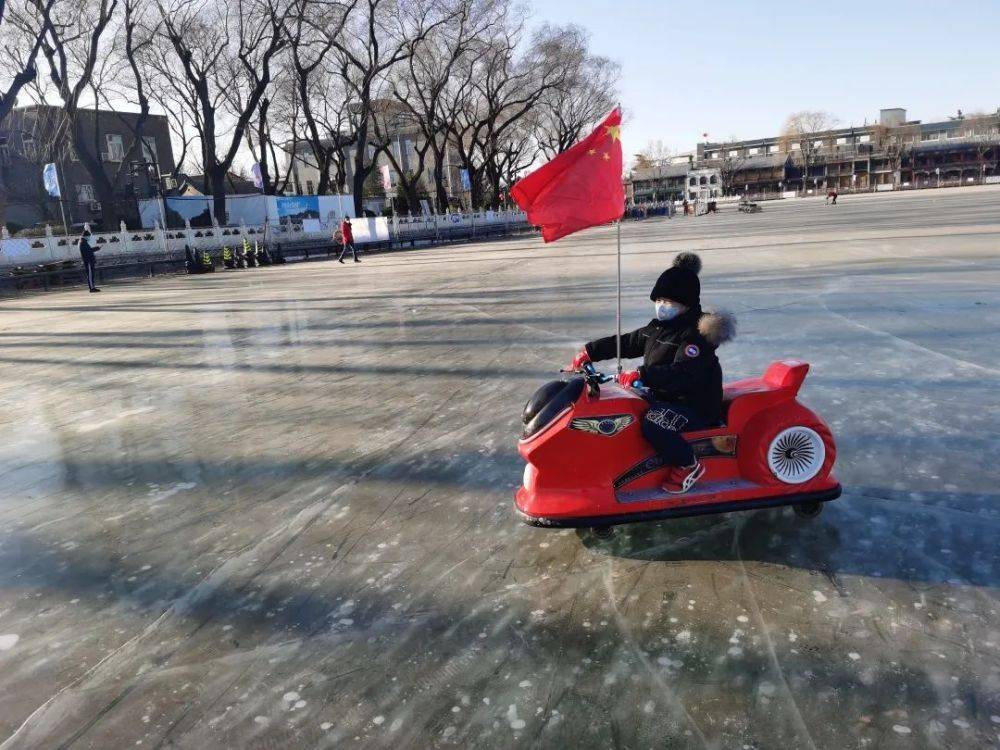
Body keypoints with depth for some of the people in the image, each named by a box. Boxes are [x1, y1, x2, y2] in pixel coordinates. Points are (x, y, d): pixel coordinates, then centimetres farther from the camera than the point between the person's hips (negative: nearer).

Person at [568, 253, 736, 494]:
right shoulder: (658, 328, 9)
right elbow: (625, 343, 16)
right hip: (662, 396, 10)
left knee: (654, 425, -33)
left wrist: (642, 375, -42)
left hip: (694, 406, -10)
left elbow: (684, 374, -34)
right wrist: (590, 351, 9)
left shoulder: (696, 335, -20)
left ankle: (687, 465, -10)